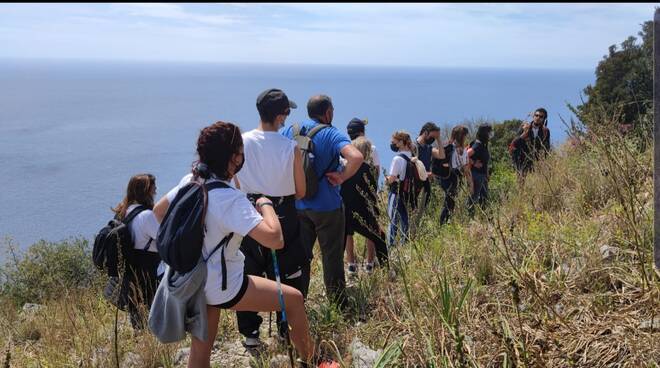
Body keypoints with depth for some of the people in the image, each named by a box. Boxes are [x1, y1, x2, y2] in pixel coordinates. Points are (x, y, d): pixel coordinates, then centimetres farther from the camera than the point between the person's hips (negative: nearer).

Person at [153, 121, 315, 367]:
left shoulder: (190, 181, -3)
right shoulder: (230, 199, -28)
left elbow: (159, 212, 13)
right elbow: (274, 238, -36)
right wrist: (266, 205, -19)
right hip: (221, 287, -8)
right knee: (294, 299, 7)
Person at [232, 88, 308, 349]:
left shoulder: (241, 142, -9)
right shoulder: (290, 148, -14)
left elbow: (238, 183, 4)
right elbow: (300, 192, -4)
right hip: (283, 217, -2)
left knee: (249, 276, 12)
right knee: (287, 277, 13)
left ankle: (250, 333, 18)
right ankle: (287, 330, 23)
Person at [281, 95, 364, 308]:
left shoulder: (289, 131, 3)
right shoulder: (331, 134, -13)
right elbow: (356, 158, -29)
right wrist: (341, 177, -15)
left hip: (297, 205, 4)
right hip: (327, 206, -4)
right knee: (332, 256, 8)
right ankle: (338, 305, 17)